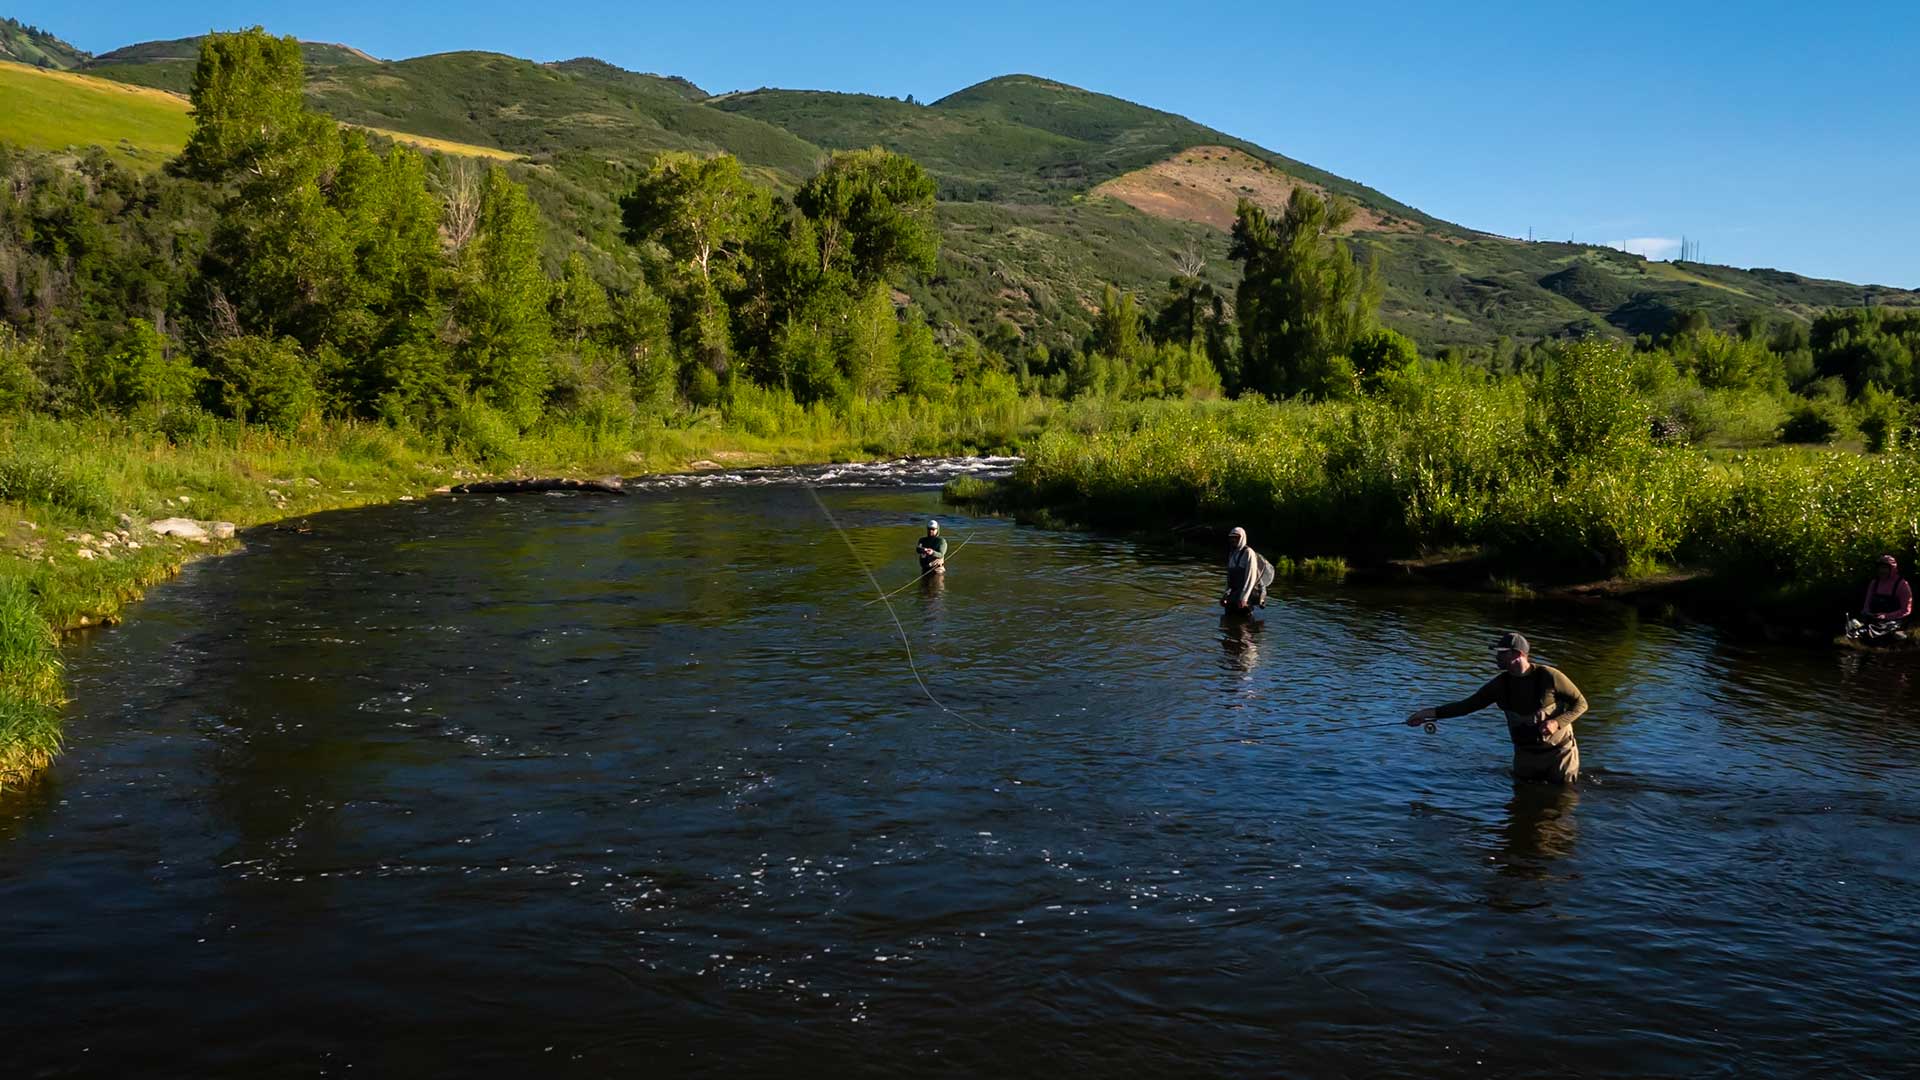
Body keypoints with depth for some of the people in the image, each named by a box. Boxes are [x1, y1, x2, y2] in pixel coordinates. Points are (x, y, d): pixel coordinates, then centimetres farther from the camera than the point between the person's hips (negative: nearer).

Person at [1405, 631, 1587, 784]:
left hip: (1559, 751, -4)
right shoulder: (1501, 684, -6)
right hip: (1525, 754, 4)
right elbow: (1469, 705, -4)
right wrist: (1432, 713, -12)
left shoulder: (1549, 676, -20)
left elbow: (1581, 703, -11)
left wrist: (1557, 722, -27)